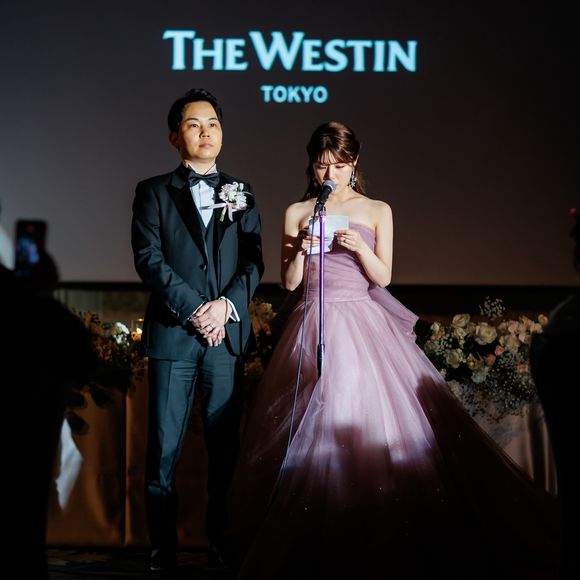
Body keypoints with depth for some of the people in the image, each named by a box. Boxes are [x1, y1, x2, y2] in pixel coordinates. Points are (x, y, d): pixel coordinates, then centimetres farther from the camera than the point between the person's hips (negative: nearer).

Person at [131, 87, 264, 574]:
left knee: (225, 447, 4)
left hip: (228, 335, 2)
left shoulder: (241, 194, 16)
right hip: (172, 334, -2)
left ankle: (221, 544, 11)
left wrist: (226, 305, -10)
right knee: (164, 448, -2)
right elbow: (149, 258, -3)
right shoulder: (154, 192, 9)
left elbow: (254, 262, 7)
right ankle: (163, 550, 5)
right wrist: (194, 308, -13)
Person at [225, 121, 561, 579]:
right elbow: (290, 282, 8)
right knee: (313, 430, -5)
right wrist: (301, 251, -10)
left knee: (372, 422, -11)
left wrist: (361, 248, -12)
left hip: (362, 324, -1)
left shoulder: (377, 211, 7)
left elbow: (383, 277, 4)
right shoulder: (298, 213, 9)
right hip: (314, 326, 1)